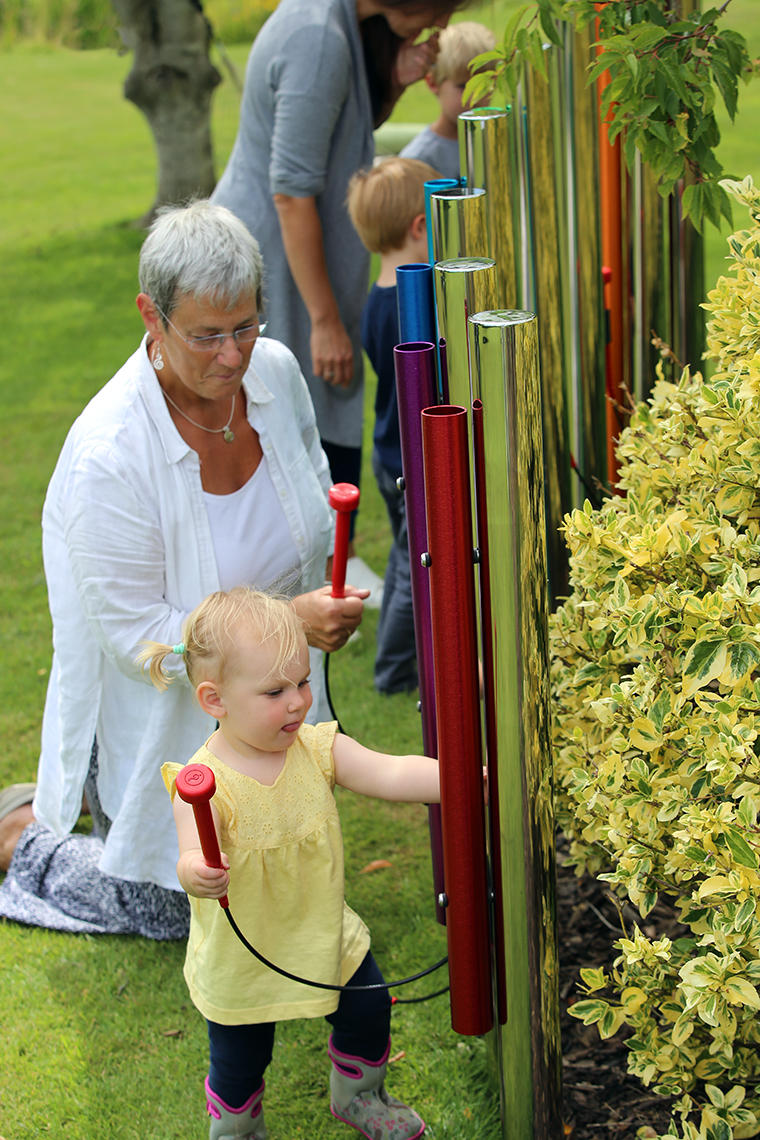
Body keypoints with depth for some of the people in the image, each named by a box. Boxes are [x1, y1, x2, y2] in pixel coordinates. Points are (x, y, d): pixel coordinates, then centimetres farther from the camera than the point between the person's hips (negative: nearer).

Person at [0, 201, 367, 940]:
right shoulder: (108, 456, -34)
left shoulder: (276, 372, -14)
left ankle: (95, 790, 41)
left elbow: (314, 491, 9)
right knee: (169, 909, 11)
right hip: (159, 711, -6)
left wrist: (320, 612, 3)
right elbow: (138, 638, -27)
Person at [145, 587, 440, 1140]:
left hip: (327, 938, 4)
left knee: (369, 1016, 21)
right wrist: (197, 872, -65)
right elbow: (196, 858, -41)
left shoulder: (317, 748, -14)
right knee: (240, 1066, 15)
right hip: (241, 961, -4)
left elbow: (392, 774, -22)